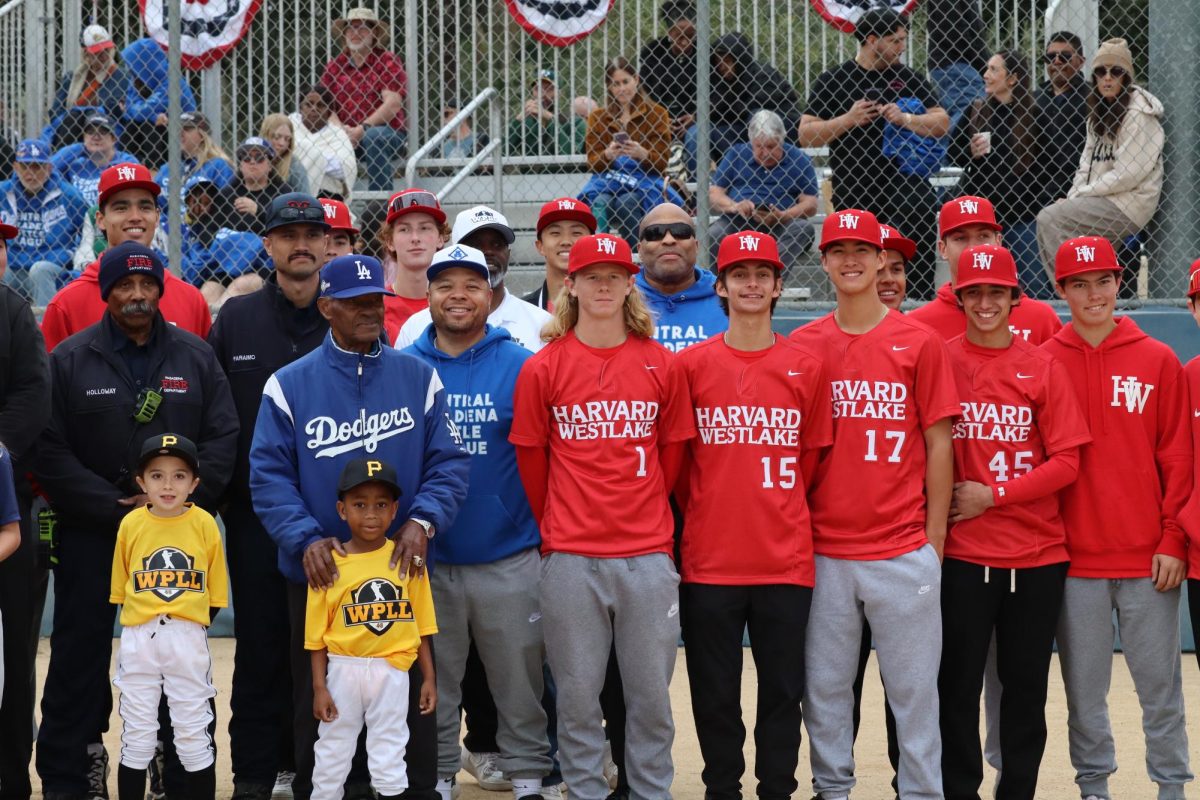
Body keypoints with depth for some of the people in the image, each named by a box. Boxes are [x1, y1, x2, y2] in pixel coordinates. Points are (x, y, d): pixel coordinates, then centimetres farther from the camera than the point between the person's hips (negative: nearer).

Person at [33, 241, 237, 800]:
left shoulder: (196, 357, 6)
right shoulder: (70, 359, 0)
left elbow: (223, 440, 0)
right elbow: (49, 453, -6)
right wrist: (116, 509, -13)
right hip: (90, 537, -1)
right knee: (79, 658, 1)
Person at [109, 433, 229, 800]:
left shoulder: (204, 523, -4)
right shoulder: (131, 524, -1)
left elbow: (215, 593, 2)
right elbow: (121, 589, 7)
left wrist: (191, 628, 0)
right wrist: (144, 627, 3)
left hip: (188, 639, -1)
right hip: (138, 638, 1)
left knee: (194, 733, 6)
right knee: (136, 734, 9)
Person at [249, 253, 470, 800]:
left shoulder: (418, 377, 4)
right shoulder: (290, 385, 0)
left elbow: (449, 462, 0)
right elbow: (269, 476, -5)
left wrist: (422, 521, -18)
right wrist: (306, 539, -20)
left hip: (402, 571, 1)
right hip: (318, 575, -1)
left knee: (411, 710, 7)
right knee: (317, 712, 8)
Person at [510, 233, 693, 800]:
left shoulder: (662, 366, 4)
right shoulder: (543, 369, 0)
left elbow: (671, 456, 11)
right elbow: (530, 460, 7)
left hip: (648, 556, 1)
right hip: (571, 560, -1)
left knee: (652, 694, 6)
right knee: (578, 695, 5)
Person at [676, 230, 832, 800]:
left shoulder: (806, 368, 5)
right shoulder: (690, 366, 3)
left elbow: (812, 460, 10)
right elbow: (674, 461, 8)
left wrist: (782, 519, 8)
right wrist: (702, 518, 8)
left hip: (786, 560, 1)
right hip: (709, 560, 0)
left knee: (783, 689, 5)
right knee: (715, 693, 6)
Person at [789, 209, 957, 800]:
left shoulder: (920, 343, 1)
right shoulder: (802, 346, 6)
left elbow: (939, 445, 2)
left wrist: (935, 539, -1)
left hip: (904, 550, -2)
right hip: (822, 550, 2)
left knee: (913, 687, 3)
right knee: (824, 687, 7)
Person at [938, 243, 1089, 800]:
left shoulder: (1043, 368, 4)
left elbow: (1067, 461, -2)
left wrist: (993, 494, -11)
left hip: (1038, 555, 1)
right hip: (962, 553, -1)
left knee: (1027, 686, 7)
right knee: (958, 686, 2)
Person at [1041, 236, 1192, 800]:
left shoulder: (1158, 361, 3)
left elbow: (1178, 457, 2)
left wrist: (1173, 541, -4)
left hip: (1148, 557, 0)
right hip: (1074, 558, 0)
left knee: (1159, 684, 4)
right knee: (1083, 688, 7)